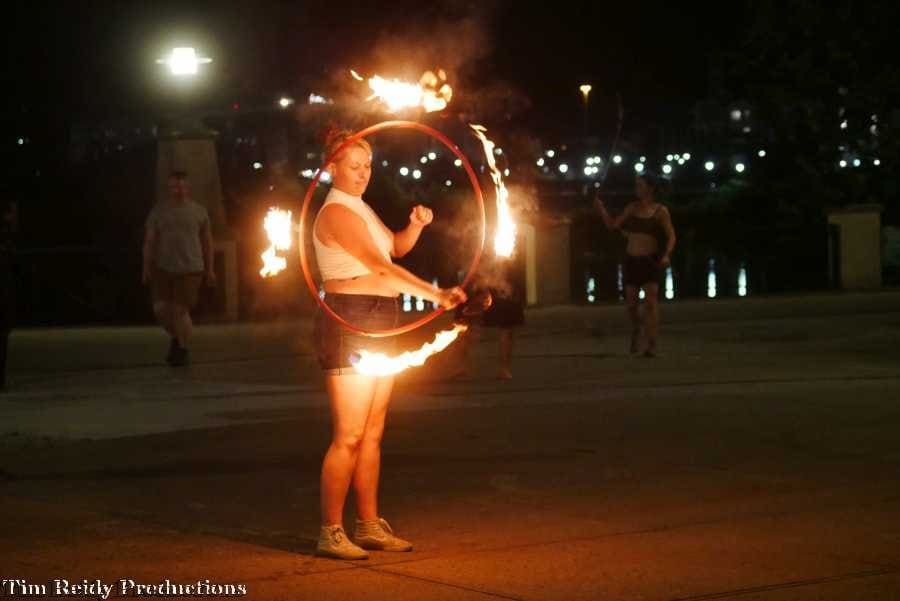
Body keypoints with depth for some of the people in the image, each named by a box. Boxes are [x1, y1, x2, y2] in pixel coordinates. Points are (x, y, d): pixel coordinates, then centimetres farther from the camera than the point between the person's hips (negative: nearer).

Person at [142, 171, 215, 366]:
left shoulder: (199, 211, 2)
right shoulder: (158, 211, 3)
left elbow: (207, 241, 7)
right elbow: (149, 241, 2)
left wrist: (209, 269, 6)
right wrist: (146, 268, -5)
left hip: (190, 269, -2)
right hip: (164, 269, 2)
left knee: (180, 311, -7)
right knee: (161, 309, -5)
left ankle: (182, 350, 11)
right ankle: (176, 337, 23)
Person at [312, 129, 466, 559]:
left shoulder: (359, 208, 17)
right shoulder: (336, 213, -14)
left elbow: (397, 248, 25)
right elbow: (381, 266, -23)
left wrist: (416, 224, 3)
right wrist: (435, 294, -30)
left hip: (378, 327, 10)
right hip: (348, 325, -10)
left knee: (373, 433, 11)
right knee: (348, 436, -9)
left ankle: (370, 525, 17)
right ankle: (330, 533, -5)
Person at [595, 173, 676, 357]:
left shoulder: (660, 211, -4)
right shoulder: (632, 207, 7)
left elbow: (671, 236, -6)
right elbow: (613, 224, 9)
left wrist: (666, 255, -23)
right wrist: (602, 210, -6)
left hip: (650, 261, -4)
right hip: (631, 261, 4)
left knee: (651, 302, -14)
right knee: (631, 303, 9)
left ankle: (652, 345, -15)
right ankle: (636, 329, 40)